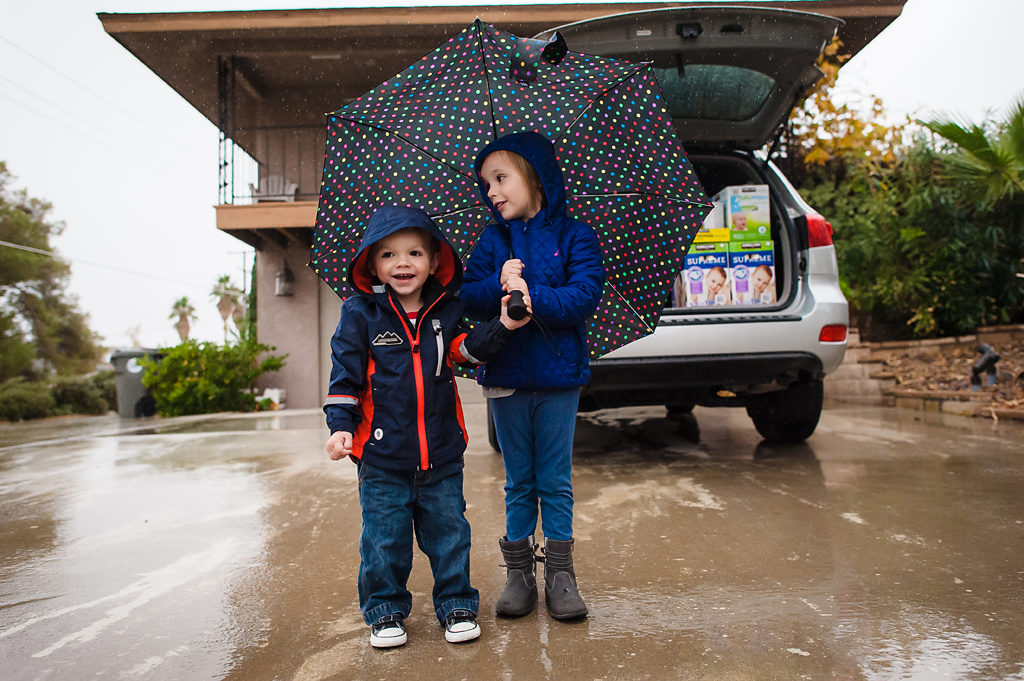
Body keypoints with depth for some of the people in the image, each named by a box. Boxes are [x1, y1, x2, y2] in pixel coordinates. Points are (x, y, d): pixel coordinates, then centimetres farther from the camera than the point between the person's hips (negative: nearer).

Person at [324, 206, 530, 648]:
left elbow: (468, 349, 4)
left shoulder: (445, 310, 4)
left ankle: (457, 606, 30)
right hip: (383, 455, -2)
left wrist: (503, 327, -10)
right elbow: (345, 375, -2)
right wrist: (341, 426, -10)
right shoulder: (360, 314, -3)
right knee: (384, 538, 8)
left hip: (442, 455, 2)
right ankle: (385, 611, 29)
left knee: (449, 532, 12)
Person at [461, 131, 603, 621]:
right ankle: (519, 572, 22)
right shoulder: (493, 239, 8)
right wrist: (499, 284, -21)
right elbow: (469, 298, -2)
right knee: (519, 481, 11)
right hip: (505, 374, 3)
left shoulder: (575, 236, -1)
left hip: (558, 376, -2)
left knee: (555, 480, 6)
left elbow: (585, 297, -13)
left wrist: (530, 295, -23)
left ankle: (560, 572, 19)